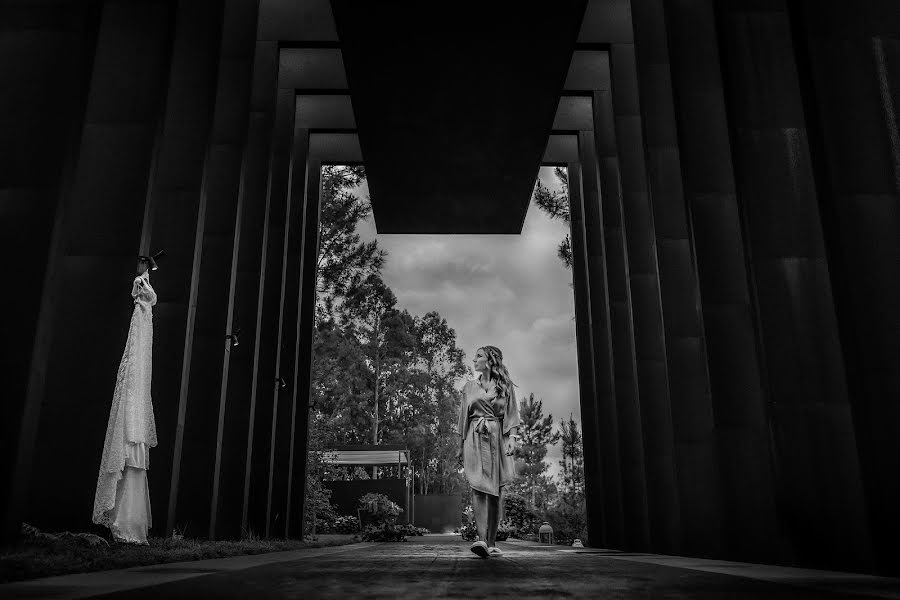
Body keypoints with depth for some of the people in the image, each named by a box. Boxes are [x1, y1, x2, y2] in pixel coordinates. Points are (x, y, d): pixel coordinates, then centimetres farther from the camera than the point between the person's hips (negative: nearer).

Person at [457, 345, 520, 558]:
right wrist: (461, 446, 14)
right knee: (478, 488, -16)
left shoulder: (505, 386, 9)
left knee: (496, 492, -1)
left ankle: (491, 542, 7)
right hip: (475, 439, 1)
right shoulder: (469, 387, 15)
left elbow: (512, 415, 5)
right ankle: (482, 539, -26)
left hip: (498, 439, -1)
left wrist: (512, 437, -10)